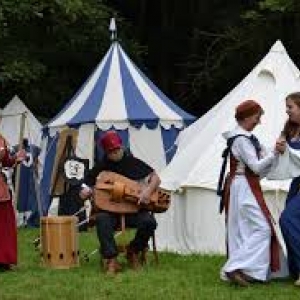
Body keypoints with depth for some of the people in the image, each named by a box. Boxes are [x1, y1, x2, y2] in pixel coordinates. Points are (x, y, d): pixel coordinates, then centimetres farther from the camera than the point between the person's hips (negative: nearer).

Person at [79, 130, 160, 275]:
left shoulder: (133, 162, 4)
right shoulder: (101, 167, 5)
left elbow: (155, 178, 4)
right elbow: (84, 192, 8)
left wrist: (148, 190, -17)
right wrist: (86, 192, -17)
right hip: (110, 210, 0)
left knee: (149, 222, -29)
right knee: (102, 219, -36)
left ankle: (133, 251, 0)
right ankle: (111, 260, -34)